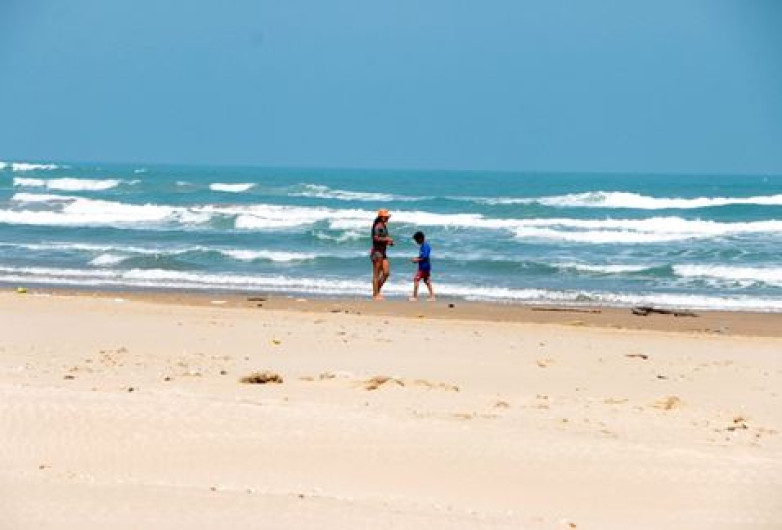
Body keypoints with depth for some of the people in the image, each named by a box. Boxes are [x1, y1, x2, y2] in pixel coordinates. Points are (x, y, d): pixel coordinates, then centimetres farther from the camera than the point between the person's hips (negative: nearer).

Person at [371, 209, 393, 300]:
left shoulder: (384, 226, 15)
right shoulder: (378, 226, -14)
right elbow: (376, 238, -23)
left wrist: (388, 241, 8)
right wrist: (387, 239, -17)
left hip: (383, 252, 9)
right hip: (377, 251, -9)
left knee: (386, 273, 7)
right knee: (376, 274, -4)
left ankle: (377, 291, 16)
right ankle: (375, 294, 0)